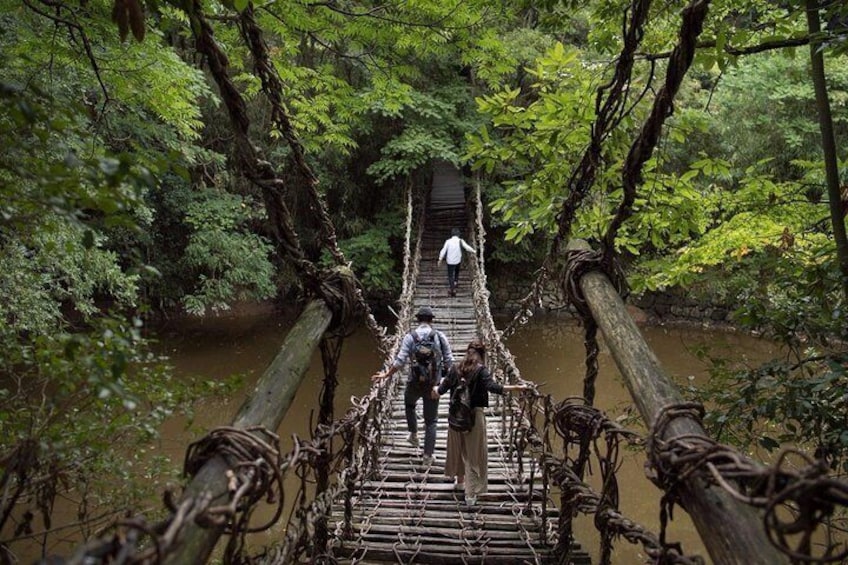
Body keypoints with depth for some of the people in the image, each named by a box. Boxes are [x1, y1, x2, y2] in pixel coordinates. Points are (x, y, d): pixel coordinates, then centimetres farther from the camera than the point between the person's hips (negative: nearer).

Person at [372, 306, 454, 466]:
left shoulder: (410, 336, -8)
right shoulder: (440, 336, -3)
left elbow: (400, 361, -13)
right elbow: (449, 362, -3)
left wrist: (386, 374, -1)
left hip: (415, 383, -1)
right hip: (434, 385, 1)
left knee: (409, 405, 33)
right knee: (431, 421, 11)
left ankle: (414, 434, 34)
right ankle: (428, 456, 13)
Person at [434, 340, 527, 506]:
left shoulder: (455, 370, 4)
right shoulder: (481, 370, -9)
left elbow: (441, 390, 7)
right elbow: (493, 387, -24)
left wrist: (435, 388, 29)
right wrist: (516, 387, -24)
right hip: (474, 415, -4)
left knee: (457, 448, 23)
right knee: (474, 454, 4)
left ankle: (460, 479, 44)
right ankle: (471, 493, 4)